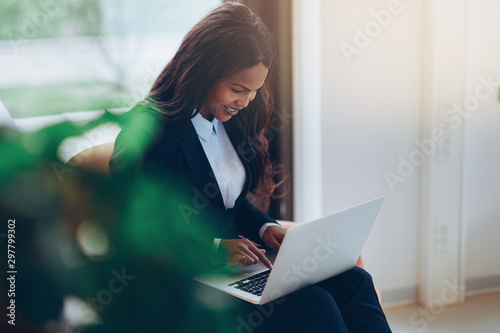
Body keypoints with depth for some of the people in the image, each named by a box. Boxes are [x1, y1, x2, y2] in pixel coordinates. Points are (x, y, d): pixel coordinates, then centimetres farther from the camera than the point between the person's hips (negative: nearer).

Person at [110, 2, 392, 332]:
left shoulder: (229, 121, 9)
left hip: (235, 257, 8)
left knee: (354, 283, -12)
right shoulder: (148, 130, -16)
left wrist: (265, 228, 0)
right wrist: (216, 248, -22)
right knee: (313, 303, -26)